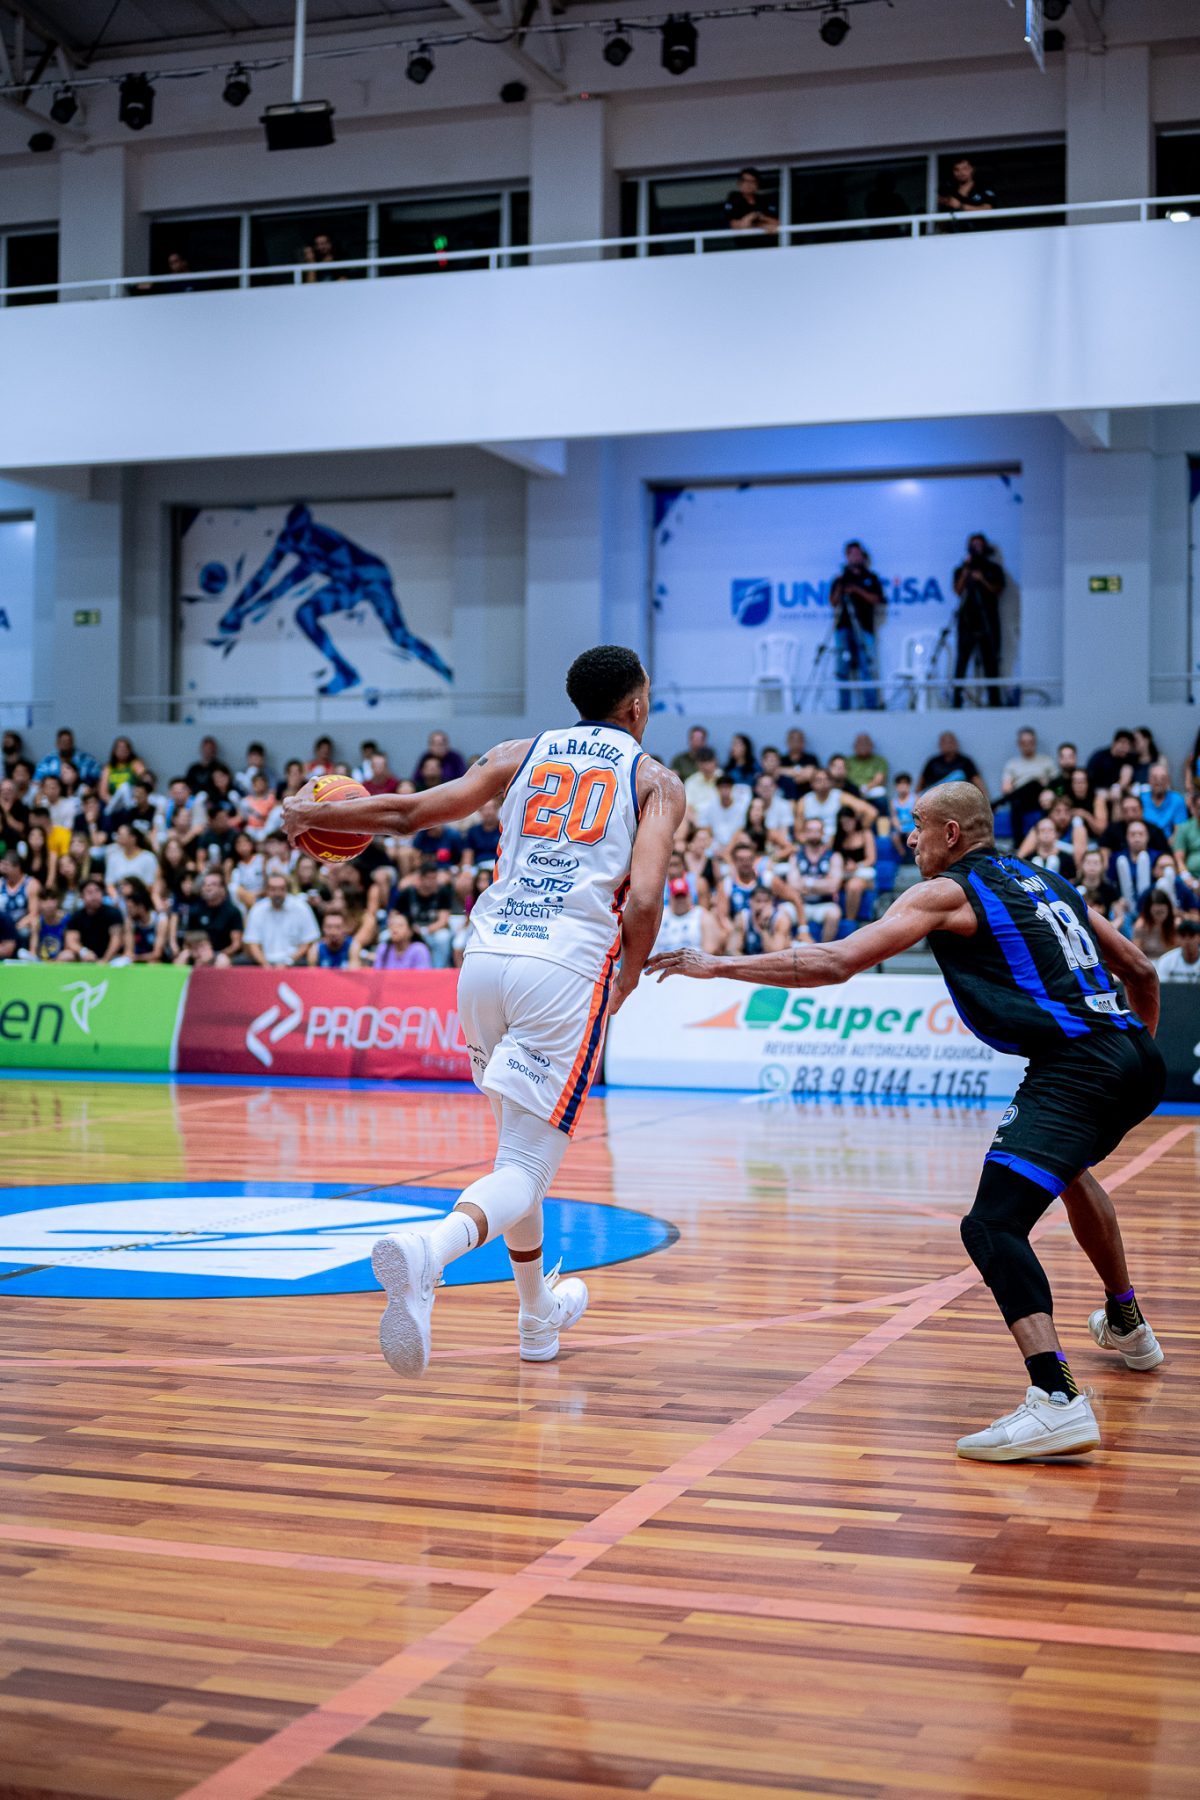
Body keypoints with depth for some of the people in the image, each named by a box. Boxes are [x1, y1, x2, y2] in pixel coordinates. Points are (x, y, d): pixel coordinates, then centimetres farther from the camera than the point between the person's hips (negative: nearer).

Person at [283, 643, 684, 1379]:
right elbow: (643, 902, -5)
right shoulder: (656, 780, 10)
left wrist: (316, 813, 31)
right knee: (527, 1166, -5)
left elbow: (411, 811, 15)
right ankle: (427, 1250, -36)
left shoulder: (521, 754, 19)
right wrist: (624, 986, 11)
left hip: (487, 956, 5)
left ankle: (539, 1316, 37)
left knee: (520, 1141, 24)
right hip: (570, 966, -5)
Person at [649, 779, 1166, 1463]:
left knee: (993, 1227, -14)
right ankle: (1128, 1328, 51)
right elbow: (1140, 969, 27)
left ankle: (1057, 1400, -32)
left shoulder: (947, 892, 1)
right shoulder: (1046, 882, 23)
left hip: (1075, 1067, -9)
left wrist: (720, 964, 0)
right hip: (1134, 1055, 9)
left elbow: (835, 963, -6)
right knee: (1067, 1167, 36)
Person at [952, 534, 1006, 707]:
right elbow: (958, 590, -1)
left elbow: (998, 590, 3)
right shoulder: (961, 570, 14)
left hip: (987, 621, 0)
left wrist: (982, 580, -10)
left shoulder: (993, 569, 14)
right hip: (967, 620, 0)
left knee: (990, 660, -2)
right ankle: (957, 698, -10)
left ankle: (994, 698, 0)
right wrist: (966, 570, -7)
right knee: (962, 659, -8)